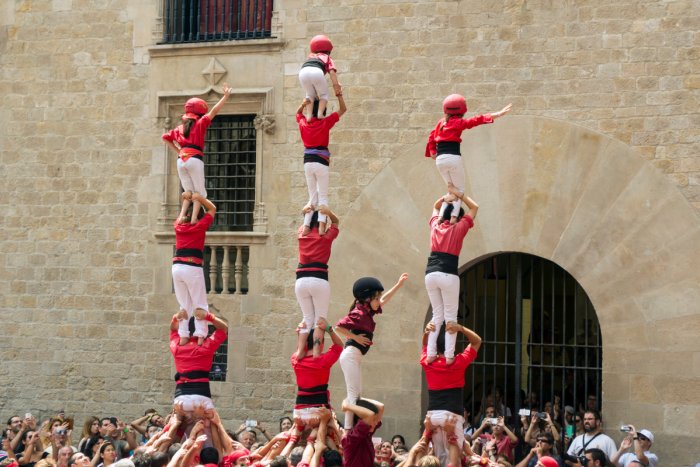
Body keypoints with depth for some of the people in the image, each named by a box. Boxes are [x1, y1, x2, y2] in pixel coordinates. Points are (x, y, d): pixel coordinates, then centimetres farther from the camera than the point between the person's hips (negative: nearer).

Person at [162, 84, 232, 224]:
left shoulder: (180, 128, 21)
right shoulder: (200, 124, 6)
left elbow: (165, 137, 26)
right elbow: (214, 111, -1)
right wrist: (226, 96, 2)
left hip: (181, 160, 5)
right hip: (194, 159, -5)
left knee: (188, 192, 12)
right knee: (199, 192, -3)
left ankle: (182, 215, -8)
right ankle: (194, 218, -19)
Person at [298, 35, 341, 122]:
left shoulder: (310, 57, 41)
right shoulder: (327, 58, 31)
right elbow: (332, 71, 14)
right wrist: (336, 85, 10)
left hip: (303, 72, 3)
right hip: (316, 72, -3)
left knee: (310, 95, 25)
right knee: (324, 95, 19)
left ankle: (309, 115, 7)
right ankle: (320, 113, -4)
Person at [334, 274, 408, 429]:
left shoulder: (367, 312, 14)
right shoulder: (359, 313, -13)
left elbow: (383, 300, 29)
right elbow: (339, 326, -22)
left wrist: (399, 285, 30)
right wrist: (356, 337, -16)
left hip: (356, 357, 10)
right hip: (351, 355, -10)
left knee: (356, 393, 8)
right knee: (354, 394, -14)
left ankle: (348, 429, 6)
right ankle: (349, 429, -18)